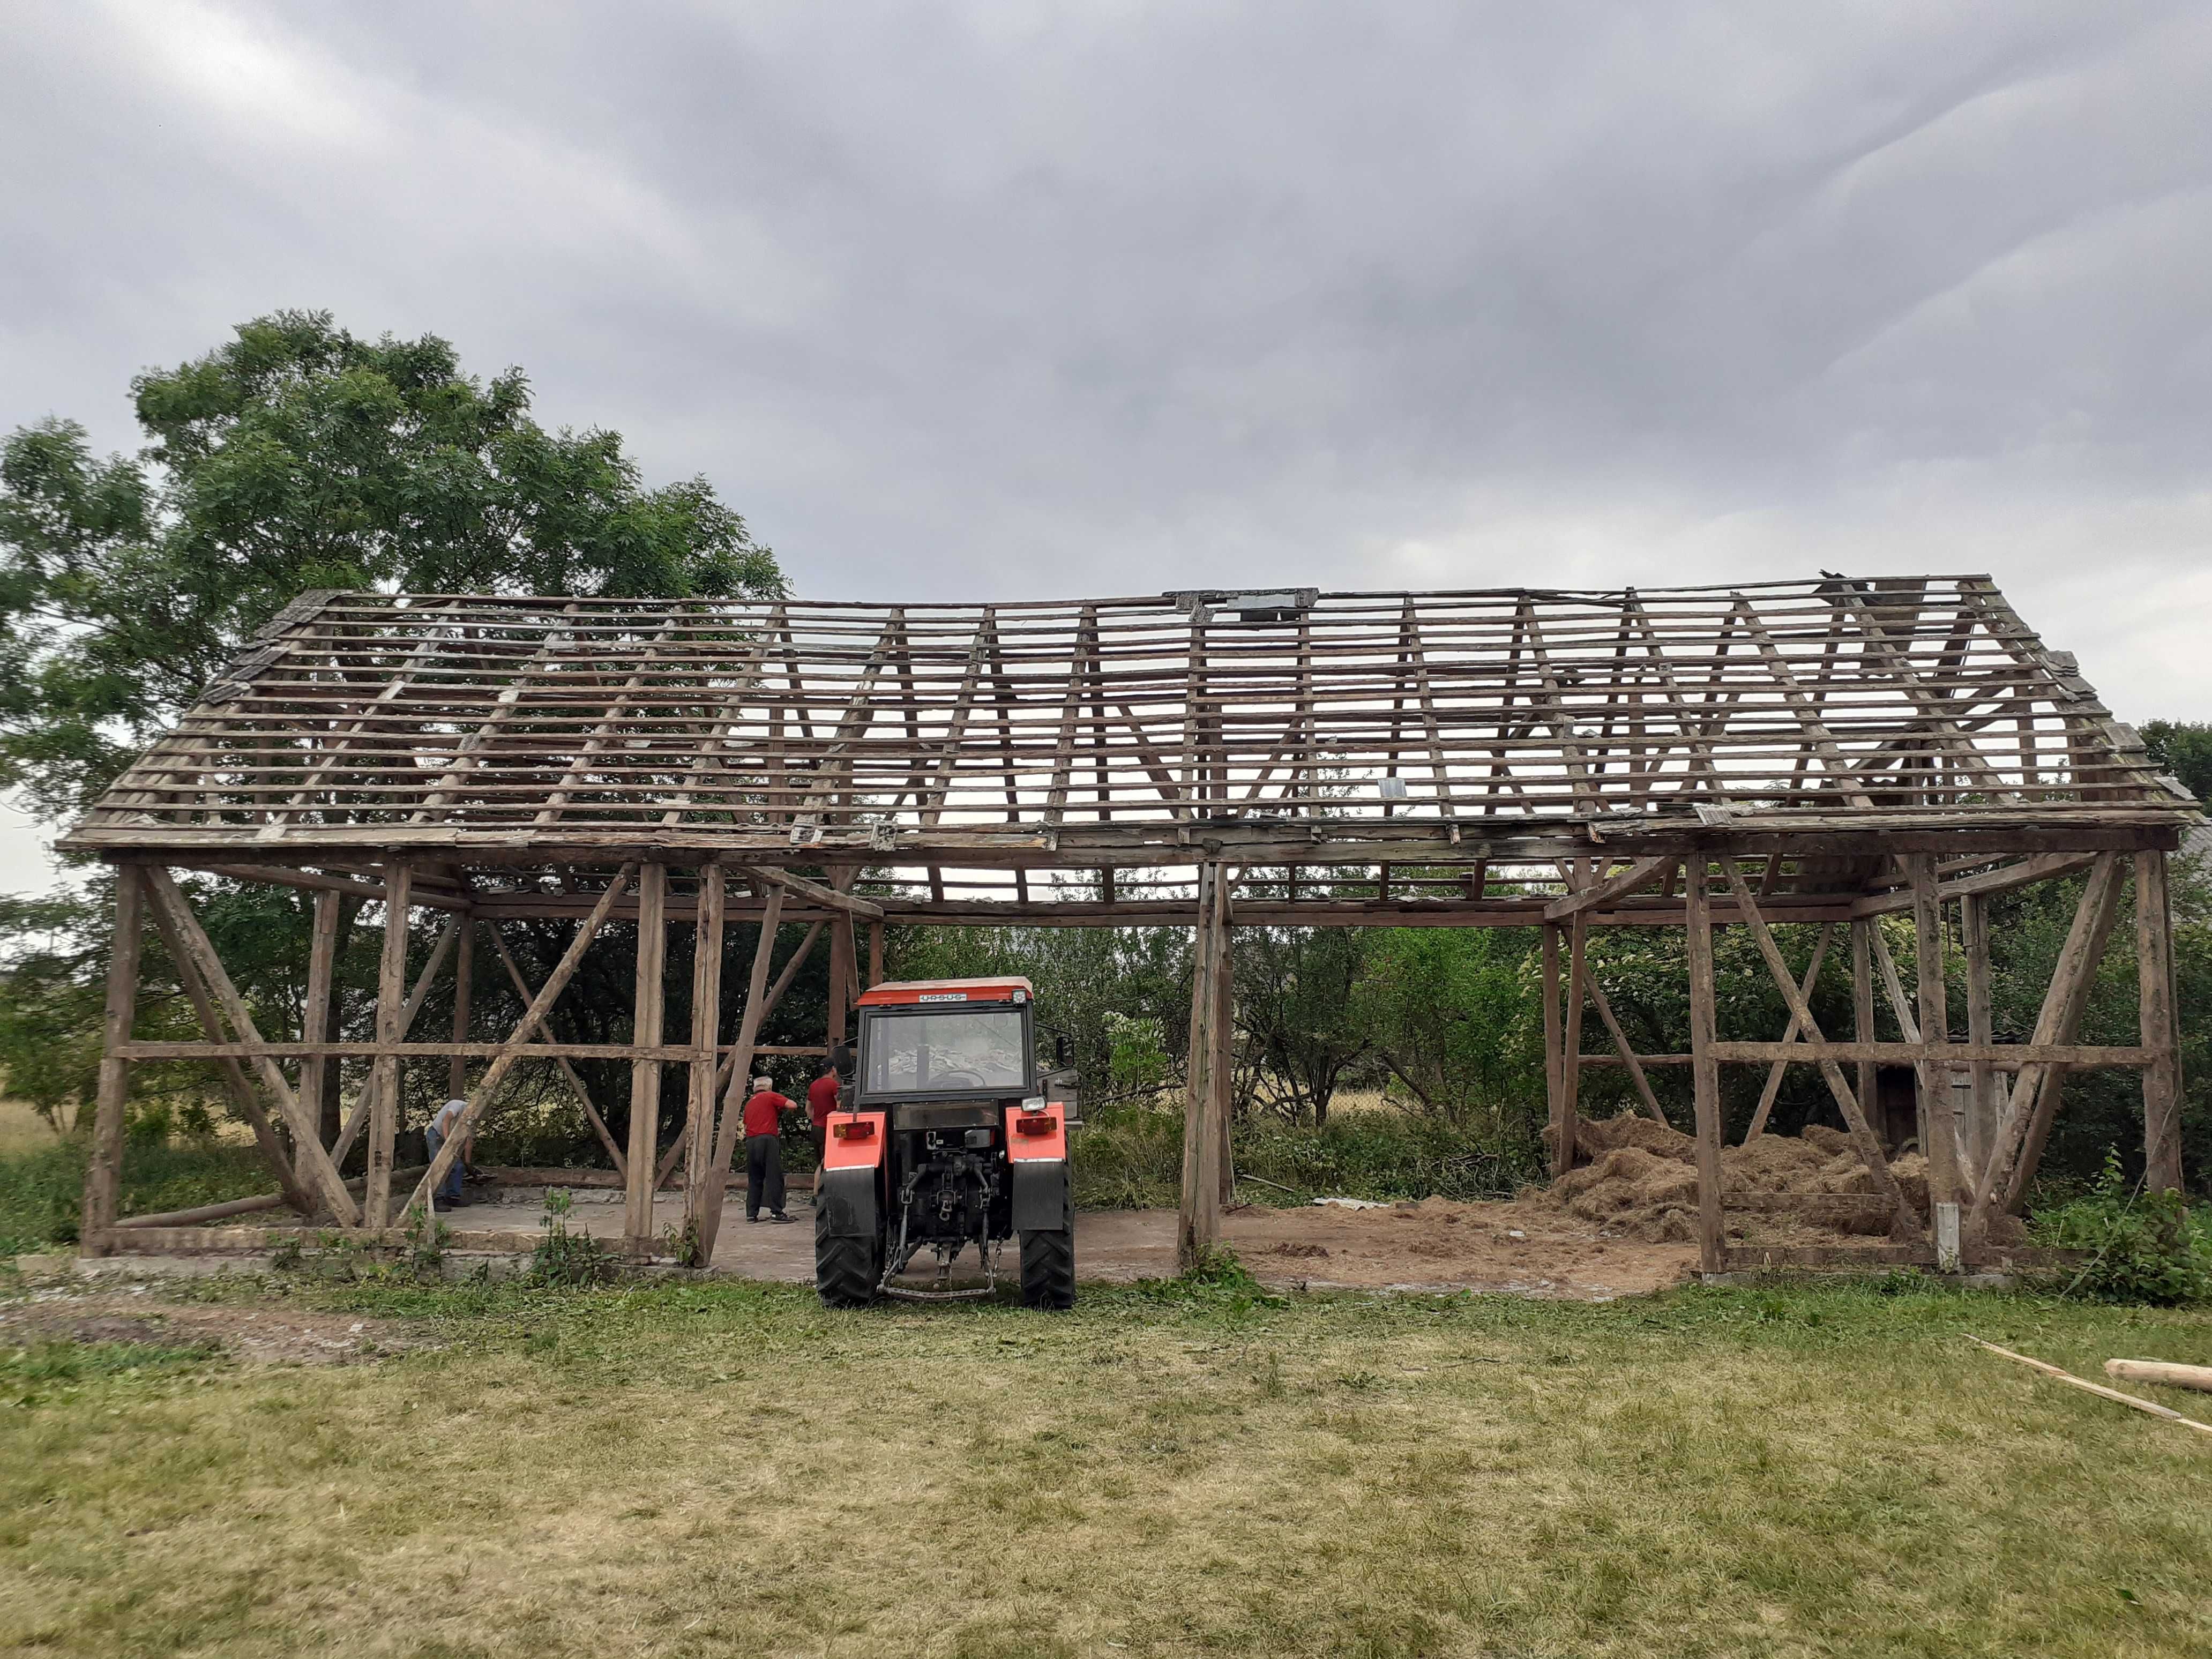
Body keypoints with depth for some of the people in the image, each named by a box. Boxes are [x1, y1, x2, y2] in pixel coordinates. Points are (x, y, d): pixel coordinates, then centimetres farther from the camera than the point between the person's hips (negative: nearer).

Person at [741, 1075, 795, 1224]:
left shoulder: (749, 1103, 22)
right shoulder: (771, 1096, 5)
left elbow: (746, 1125, 21)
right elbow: (792, 1105, -2)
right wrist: (781, 1110, 15)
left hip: (750, 1141, 6)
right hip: (768, 1139, -6)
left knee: (754, 1179, 11)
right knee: (774, 1177, -4)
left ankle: (751, 1213, 9)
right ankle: (776, 1212, -8)